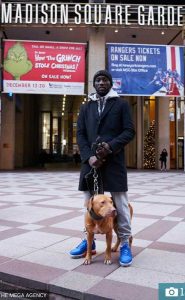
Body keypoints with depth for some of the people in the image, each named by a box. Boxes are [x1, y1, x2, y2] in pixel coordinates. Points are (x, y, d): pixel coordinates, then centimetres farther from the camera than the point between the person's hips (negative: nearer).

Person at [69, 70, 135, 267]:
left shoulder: (121, 104, 6)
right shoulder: (86, 107, 16)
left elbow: (129, 131, -1)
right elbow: (80, 134, 8)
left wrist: (110, 146, -17)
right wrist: (89, 156, -8)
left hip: (114, 161, -3)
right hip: (90, 161, 4)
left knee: (120, 203, -1)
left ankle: (125, 244, 11)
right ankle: (89, 241, 23)